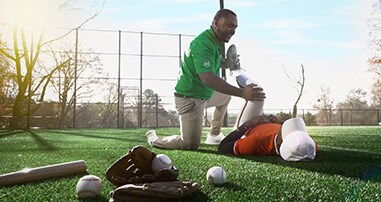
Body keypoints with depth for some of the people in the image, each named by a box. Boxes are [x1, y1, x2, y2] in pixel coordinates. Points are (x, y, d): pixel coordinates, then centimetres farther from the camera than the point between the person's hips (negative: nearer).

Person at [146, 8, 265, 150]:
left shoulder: (217, 42, 5)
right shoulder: (202, 44, -26)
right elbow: (207, 78, -39)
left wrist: (227, 63, 4)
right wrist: (241, 93, -44)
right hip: (189, 98, -10)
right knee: (191, 145, -13)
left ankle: (214, 135, 35)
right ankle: (153, 139, 10)